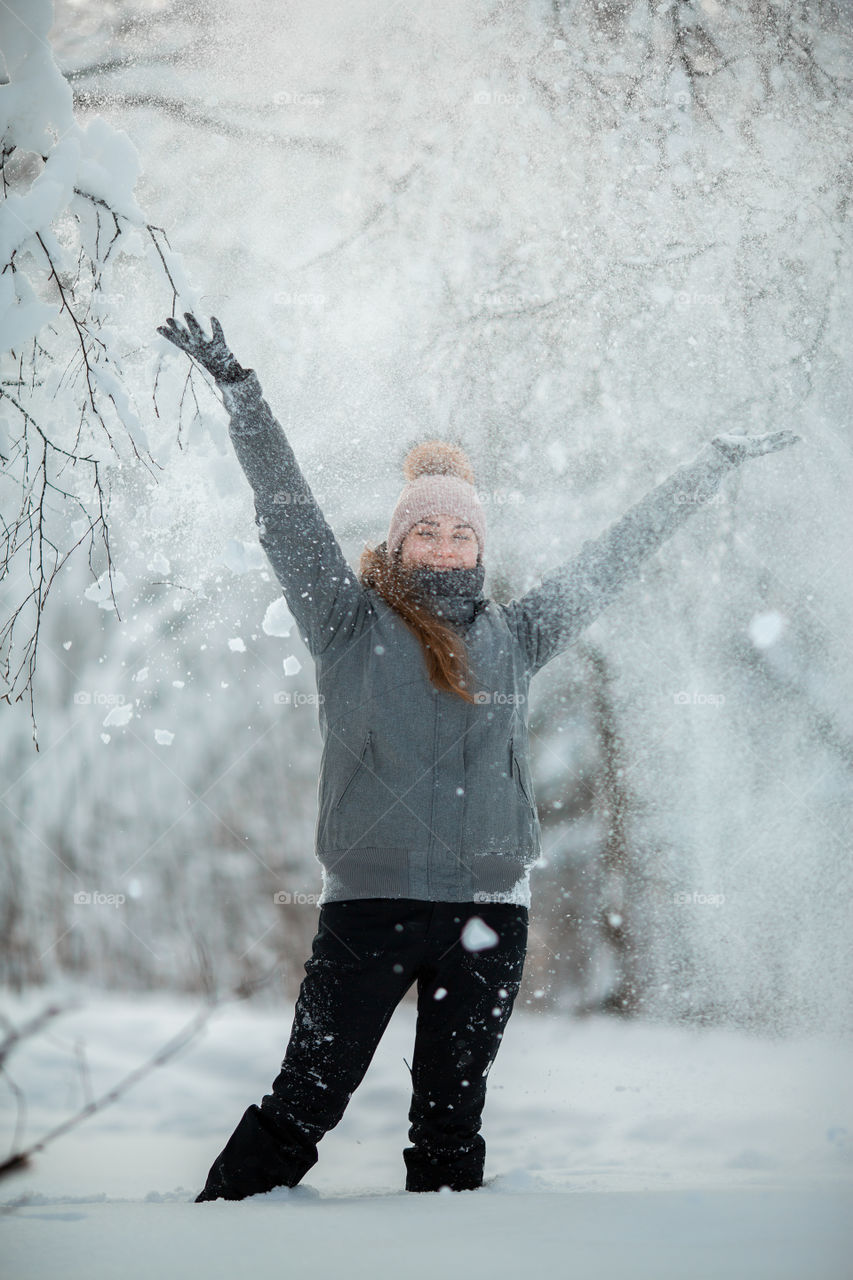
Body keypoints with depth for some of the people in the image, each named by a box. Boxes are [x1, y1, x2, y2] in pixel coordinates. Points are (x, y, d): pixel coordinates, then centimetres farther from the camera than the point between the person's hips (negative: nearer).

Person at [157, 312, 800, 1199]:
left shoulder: (513, 638, 12)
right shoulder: (350, 626, 6)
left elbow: (616, 554, 19)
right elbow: (287, 512, -1)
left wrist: (716, 464, 26)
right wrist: (238, 387, -7)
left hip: (488, 910, 2)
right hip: (368, 902, -2)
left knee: (451, 1119, 8)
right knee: (305, 1104, -3)